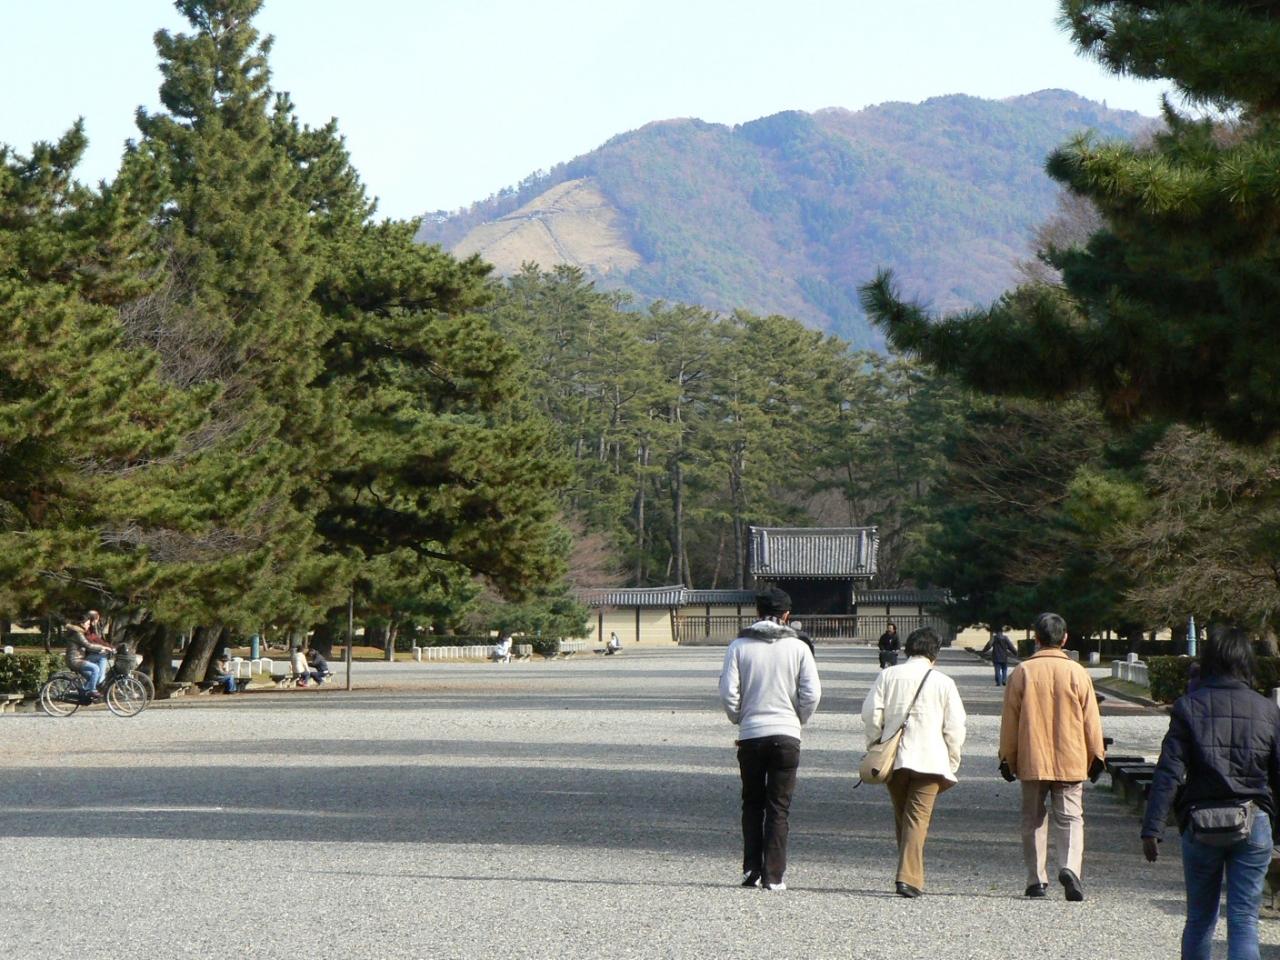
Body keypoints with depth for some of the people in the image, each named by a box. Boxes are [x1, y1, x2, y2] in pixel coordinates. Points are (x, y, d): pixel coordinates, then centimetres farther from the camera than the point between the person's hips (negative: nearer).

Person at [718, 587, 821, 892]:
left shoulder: (739, 647, -1)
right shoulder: (797, 647, -1)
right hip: (786, 735, -1)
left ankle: (751, 869, 11)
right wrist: (797, 720, 10)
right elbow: (812, 693, -6)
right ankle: (773, 875, -1)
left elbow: (728, 692, -7)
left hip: (750, 735, 1)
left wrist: (740, 719, 11)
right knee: (779, 808, 4)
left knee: (752, 804, 16)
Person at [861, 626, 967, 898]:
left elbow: (871, 714, 1)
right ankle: (909, 878, -18)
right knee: (918, 817, -5)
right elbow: (955, 727, 1)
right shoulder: (943, 682, 2)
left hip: (893, 759, 3)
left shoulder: (888, 676, 6)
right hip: (929, 760, -3)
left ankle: (908, 876, 21)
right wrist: (952, 763, 10)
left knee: (901, 817, 16)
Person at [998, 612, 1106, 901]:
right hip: (1070, 761, 0)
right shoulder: (1077, 673, -3)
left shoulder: (1022, 672, -3)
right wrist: (1096, 755, 12)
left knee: (1033, 819, 10)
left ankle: (1036, 880, 9)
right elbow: (1091, 720, 1)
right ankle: (1070, 867, -20)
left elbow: (1009, 720, 1)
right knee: (1070, 817, 3)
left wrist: (1007, 758, 10)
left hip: (1032, 761, 0)